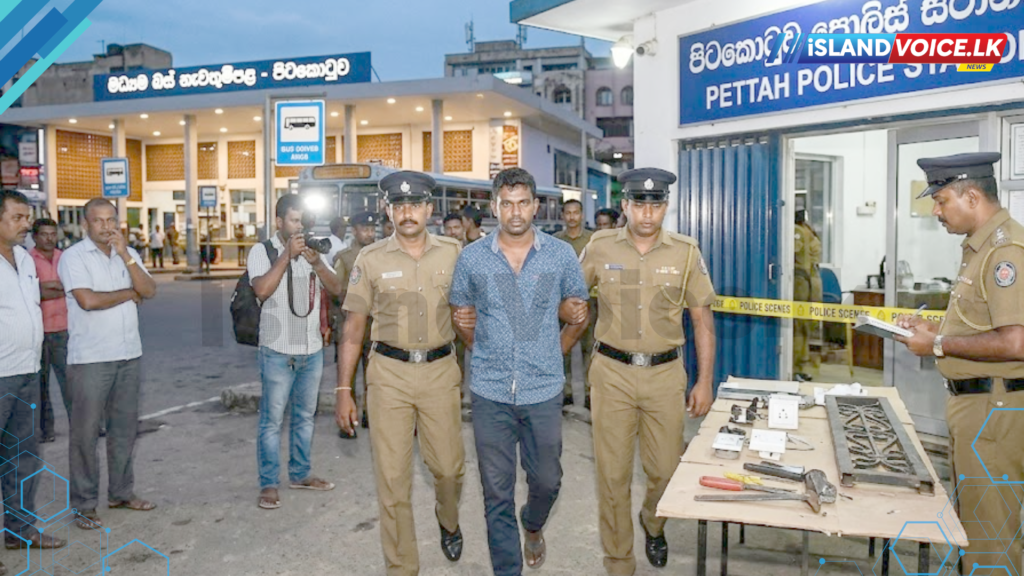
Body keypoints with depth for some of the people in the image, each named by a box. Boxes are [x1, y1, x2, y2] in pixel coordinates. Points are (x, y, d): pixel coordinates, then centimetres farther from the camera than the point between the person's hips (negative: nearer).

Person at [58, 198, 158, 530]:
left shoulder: (129, 254, 10)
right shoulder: (73, 257, -7)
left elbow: (150, 291, -2)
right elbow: (88, 300, -19)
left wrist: (126, 256, -13)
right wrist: (129, 293, -5)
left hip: (129, 354, 6)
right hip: (90, 358, -5)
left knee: (125, 427, 13)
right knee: (86, 431, 1)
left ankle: (121, 492, 26)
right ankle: (84, 504, 11)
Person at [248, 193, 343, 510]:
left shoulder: (314, 251, 8)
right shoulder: (262, 251, -4)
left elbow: (336, 288, -1)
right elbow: (262, 290, -20)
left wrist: (316, 262, -16)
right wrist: (287, 255, -21)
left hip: (312, 350, 5)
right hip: (278, 351, -5)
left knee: (305, 416, 15)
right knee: (272, 420, -1)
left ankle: (300, 474, 28)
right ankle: (268, 484, 10)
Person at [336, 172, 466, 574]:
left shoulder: (453, 253, 1)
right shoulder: (371, 259, -1)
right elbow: (353, 328, 1)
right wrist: (344, 391, -2)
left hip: (440, 371, 1)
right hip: (389, 374, -1)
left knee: (449, 467, 10)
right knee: (392, 476, 4)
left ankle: (448, 521, 45)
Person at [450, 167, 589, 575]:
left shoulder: (561, 255, 0)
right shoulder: (472, 258, 0)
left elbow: (579, 310, 11)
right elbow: (462, 314, 12)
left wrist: (559, 350, -4)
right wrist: (484, 352, 1)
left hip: (544, 391, 1)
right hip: (490, 392, 0)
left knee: (547, 480, 13)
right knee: (497, 492, 6)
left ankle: (533, 526, 47)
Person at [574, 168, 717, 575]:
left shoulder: (685, 253, -1)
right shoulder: (600, 247, -2)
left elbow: (702, 319, 3)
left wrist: (704, 381, 0)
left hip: (665, 373, 1)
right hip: (612, 372, 0)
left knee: (666, 471, 9)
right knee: (612, 473, 5)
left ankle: (652, 524, 44)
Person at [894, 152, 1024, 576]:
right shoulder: (982, 247, 11)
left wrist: (938, 345, -17)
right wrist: (934, 331, 9)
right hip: (973, 402, 10)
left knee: (988, 529, 2)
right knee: (972, 517, 22)